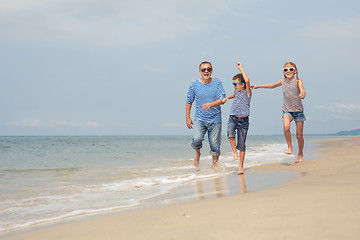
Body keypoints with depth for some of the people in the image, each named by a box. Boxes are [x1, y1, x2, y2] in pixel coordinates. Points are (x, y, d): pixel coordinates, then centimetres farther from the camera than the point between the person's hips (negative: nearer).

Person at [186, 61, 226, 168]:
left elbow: (222, 100, -10)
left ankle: (214, 165, 18)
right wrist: (188, 118, 7)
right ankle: (197, 154, 8)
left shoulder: (217, 83, -2)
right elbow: (189, 102, 9)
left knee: (215, 145, 0)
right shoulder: (194, 84, 0)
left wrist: (211, 104, -29)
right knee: (197, 138, -23)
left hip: (215, 119, 0)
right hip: (199, 119, 0)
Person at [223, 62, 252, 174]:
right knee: (230, 134, -28)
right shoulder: (237, 91, 10)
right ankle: (235, 152, -10)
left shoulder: (247, 92, -7)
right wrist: (227, 98, 17)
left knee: (241, 144, 0)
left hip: (243, 120, -4)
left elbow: (247, 81, -26)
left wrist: (241, 68, -19)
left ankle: (241, 166, 9)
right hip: (233, 118, 4)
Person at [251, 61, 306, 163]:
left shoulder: (298, 81, -5)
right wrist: (258, 86, 30)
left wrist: (303, 94, -48)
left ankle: (300, 154, 25)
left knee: (299, 135, 3)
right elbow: (273, 85, 25)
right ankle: (289, 147, -7)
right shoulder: (283, 81, 6)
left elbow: (303, 90, -23)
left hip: (298, 110, -2)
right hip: (287, 110, 2)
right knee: (286, 127, -29)